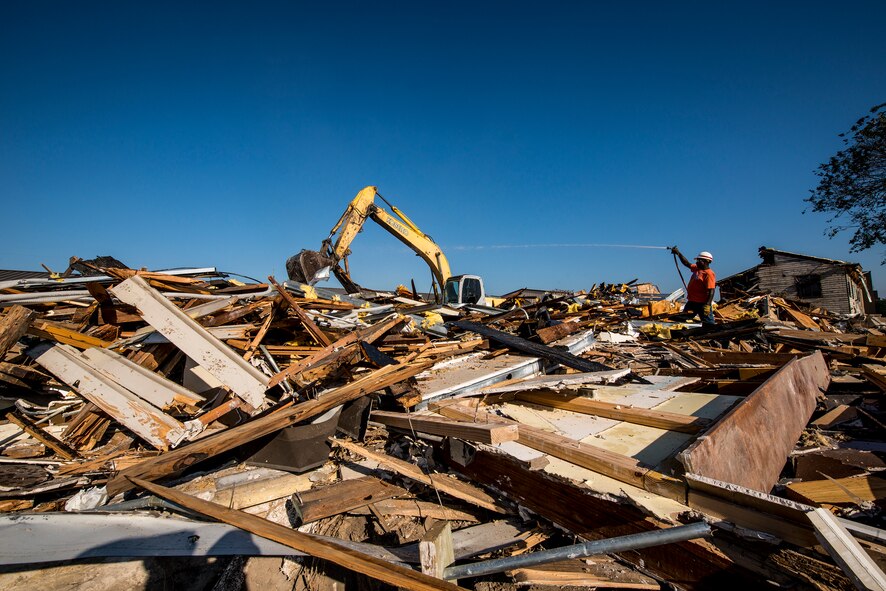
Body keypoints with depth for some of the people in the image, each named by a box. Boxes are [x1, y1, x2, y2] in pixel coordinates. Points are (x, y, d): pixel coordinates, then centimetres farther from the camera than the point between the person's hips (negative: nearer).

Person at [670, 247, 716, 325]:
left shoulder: (709, 274, -17)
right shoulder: (696, 268, 9)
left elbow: (711, 291, -23)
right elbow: (687, 263, 27)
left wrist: (707, 305, -30)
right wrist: (678, 253, 24)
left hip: (702, 304, -9)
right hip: (692, 302, 9)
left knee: (709, 324, -7)